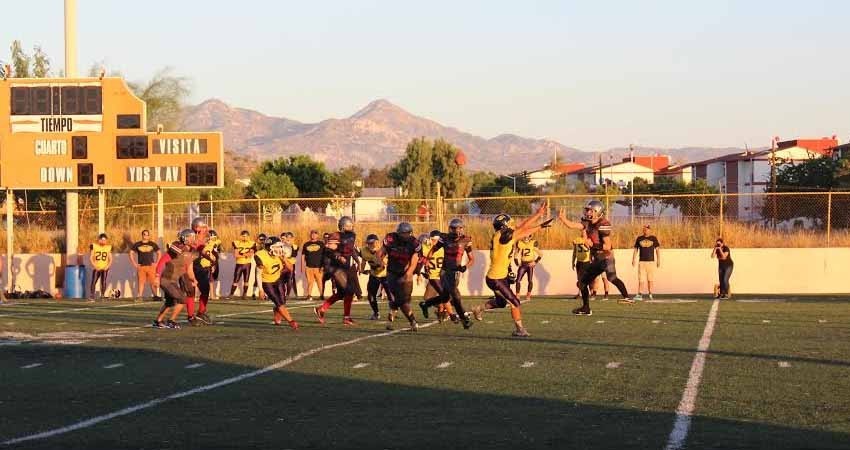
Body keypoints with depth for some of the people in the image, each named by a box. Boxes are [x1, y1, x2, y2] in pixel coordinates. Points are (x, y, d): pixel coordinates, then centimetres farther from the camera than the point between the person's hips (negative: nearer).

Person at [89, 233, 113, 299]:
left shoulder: (108, 247, 5)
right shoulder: (94, 246, 0)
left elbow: (110, 259, 8)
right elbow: (91, 258, 0)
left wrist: (108, 266, -8)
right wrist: (95, 266, -11)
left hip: (105, 269, 1)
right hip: (96, 268, -1)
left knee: (103, 283, -1)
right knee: (93, 282, -7)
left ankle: (102, 296, 8)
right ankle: (91, 296, -5)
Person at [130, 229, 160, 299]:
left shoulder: (153, 244, 8)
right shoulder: (137, 245, 7)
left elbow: (159, 253, 14)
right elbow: (131, 253, 11)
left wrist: (156, 263, 3)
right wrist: (134, 264, 2)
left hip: (151, 266, 0)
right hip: (141, 267, 0)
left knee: (153, 282, -3)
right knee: (141, 282, -2)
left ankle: (155, 296, 1)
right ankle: (140, 296, 1)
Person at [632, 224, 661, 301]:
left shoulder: (653, 238, 5)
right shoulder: (639, 238, 8)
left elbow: (657, 249, 7)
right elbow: (636, 250, 12)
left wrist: (658, 260, 1)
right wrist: (633, 260, 3)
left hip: (651, 261, 0)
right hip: (641, 261, 0)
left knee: (650, 279, 2)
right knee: (641, 279, -6)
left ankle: (650, 294, 12)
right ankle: (639, 295, -8)